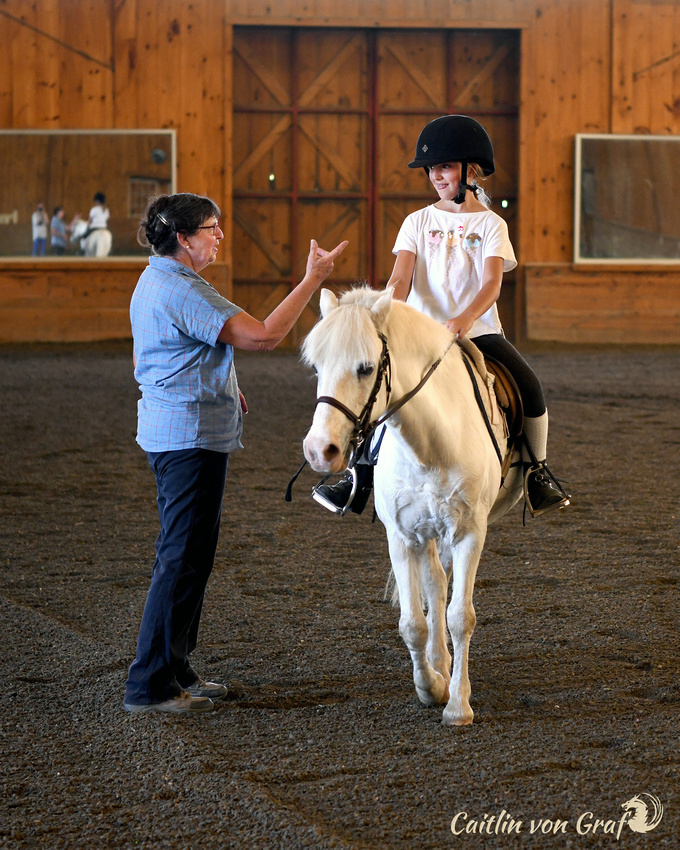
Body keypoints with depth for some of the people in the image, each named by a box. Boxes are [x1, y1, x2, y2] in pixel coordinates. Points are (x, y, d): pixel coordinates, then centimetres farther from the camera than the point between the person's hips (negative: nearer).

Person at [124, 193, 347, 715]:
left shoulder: (155, 282, 14)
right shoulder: (183, 291, -20)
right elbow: (263, 336, -25)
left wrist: (222, 390, 18)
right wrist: (312, 280, -18)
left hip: (170, 431, 11)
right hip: (191, 436, -11)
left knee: (183, 554, 16)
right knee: (184, 559, -7)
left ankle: (173, 669, 24)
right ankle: (151, 686, -4)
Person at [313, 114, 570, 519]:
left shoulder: (490, 224, 2)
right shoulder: (418, 222, 8)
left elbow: (491, 284, -12)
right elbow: (400, 279, -3)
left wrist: (463, 320, -32)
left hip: (478, 329, -1)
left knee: (529, 384, -22)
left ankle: (538, 471, -1)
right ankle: (361, 475, -9)